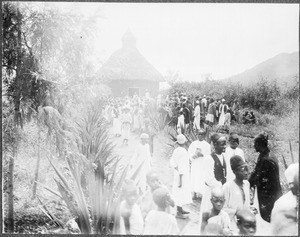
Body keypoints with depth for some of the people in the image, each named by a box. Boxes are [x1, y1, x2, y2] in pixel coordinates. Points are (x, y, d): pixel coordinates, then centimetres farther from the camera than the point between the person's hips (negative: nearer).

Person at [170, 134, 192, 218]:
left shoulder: (176, 150, 4)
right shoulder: (183, 152, -20)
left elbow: (172, 162, 7)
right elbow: (182, 166, -21)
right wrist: (180, 179, -20)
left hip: (177, 174, 9)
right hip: (182, 175, -9)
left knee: (179, 193, 18)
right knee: (181, 193, -3)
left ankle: (180, 209, 30)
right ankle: (179, 213, 2)